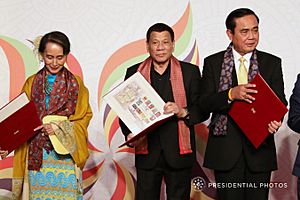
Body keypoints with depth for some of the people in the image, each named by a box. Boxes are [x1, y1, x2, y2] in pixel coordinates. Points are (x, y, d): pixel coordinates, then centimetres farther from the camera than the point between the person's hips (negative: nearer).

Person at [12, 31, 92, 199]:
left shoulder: (76, 84, 3)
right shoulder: (31, 83, 7)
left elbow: (84, 117, 3)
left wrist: (60, 127, -13)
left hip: (65, 152, -1)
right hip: (37, 153, 1)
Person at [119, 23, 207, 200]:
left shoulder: (190, 72, 4)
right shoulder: (134, 72, 7)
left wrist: (183, 112, -17)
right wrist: (129, 134, -10)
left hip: (180, 153, 0)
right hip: (147, 153, 1)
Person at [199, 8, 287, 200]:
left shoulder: (272, 63, 6)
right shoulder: (212, 63, 3)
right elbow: (205, 103, -3)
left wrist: (275, 119, -20)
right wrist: (231, 94, -21)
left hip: (259, 147, 1)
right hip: (226, 150, -1)